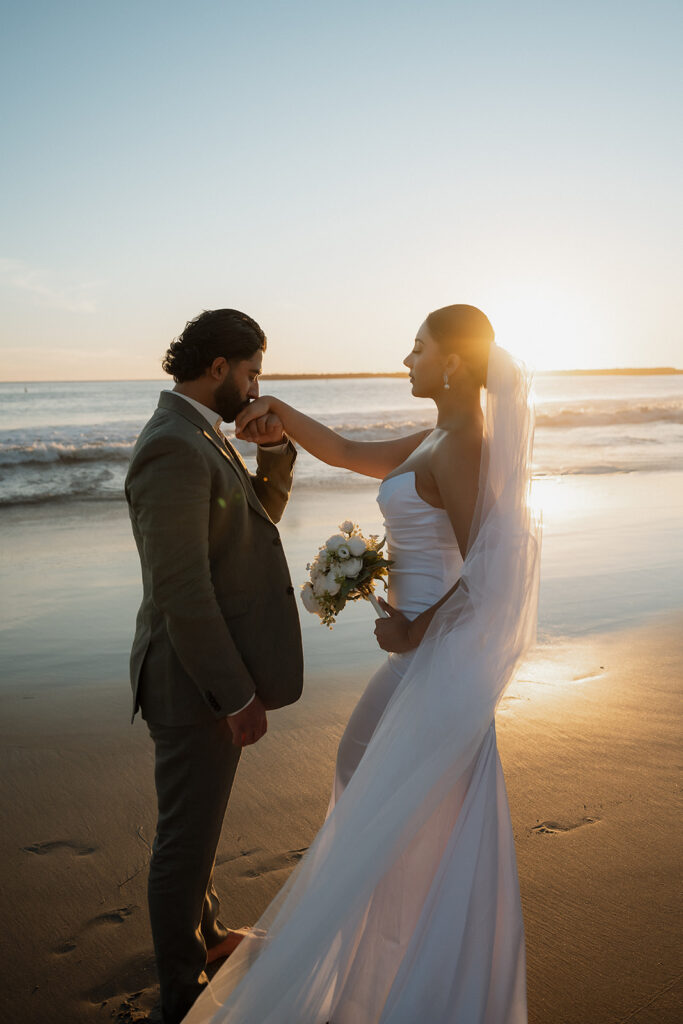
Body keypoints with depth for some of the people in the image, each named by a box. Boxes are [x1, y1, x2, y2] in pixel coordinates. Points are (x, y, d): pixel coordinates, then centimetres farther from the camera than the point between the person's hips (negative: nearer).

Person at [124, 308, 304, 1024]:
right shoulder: (174, 448, -24)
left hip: (211, 671, 10)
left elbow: (261, 515, 16)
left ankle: (204, 934, 50)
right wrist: (238, 695, -21)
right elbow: (182, 592, -27)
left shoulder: (198, 436, 8)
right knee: (186, 837, 10)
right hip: (196, 684, -10)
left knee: (197, 822, 27)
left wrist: (274, 448, -1)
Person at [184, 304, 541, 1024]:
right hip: (437, 643, 10)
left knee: (398, 811, 4)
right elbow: (352, 456, 14)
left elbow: (487, 572, -24)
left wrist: (415, 632, -14)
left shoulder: (459, 448, -21)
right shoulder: (443, 439, 9)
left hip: (439, 650, -10)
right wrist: (279, 412, 5)